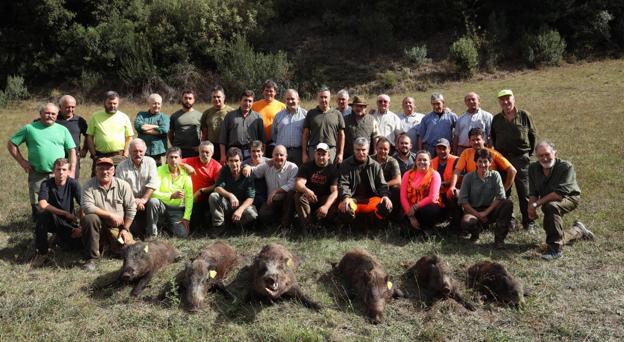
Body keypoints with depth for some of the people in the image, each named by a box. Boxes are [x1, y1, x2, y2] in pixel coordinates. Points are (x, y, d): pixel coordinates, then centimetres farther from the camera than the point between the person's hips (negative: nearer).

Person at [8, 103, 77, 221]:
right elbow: (11, 144, 9)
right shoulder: (29, 128, 5)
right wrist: (22, 161, 0)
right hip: (37, 175, 0)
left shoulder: (62, 130, 8)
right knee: (37, 206, 5)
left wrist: (71, 172, -3)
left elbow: (72, 151, 7)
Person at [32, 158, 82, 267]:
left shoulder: (73, 183, -10)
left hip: (69, 223, 1)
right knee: (43, 214, -35)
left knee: (79, 244, -23)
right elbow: (43, 204, -27)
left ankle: (61, 238, 14)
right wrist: (66, 213, -25)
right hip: (52, 221, -1)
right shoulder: (46, 184, -12)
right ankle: (42, 253, -19)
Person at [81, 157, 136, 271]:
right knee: (90, 218, -34)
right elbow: (87, 207, -20)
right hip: (99, 225, -1)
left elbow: (131, 209, 1)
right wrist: (111, 215, -21)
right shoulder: (89, 185, -7)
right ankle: (91, 258, -20)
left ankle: (110, 244, 22)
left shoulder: (123, 185, -1)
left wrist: (125, 229, -5)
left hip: (117, 227, 2)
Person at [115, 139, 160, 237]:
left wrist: (144, 199, -21)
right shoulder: (122, 166, 0)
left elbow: (153, 183, -9)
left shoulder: (150, 162, 2)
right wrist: (133, 201, -23)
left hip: (146, 199, 0)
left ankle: (151, 231, -10)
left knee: (154, 202, -30)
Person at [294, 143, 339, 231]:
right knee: (299, 196, -31)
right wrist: (306, 190, -44)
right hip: (308, 198, 0)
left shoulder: (333, 169, -5)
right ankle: (305, 224, -25)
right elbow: (298, 183, -18)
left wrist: (326, 206, -37)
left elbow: (334, 191, -17)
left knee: (334, 204, -31)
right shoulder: (306, 166, -2)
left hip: (325, 200, 0)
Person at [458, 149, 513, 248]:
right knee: (466, 222, -36)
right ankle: (476, 231, 5)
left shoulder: (495, 175, 1)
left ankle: (499, 238, -16)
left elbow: (501, 197, -9)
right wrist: (477, 214, -14)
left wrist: (486, 212, -16)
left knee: (508, 203, -26)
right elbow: (463, 200, -7)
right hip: (473, 211, -2)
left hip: (490, 210, 2)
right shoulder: (468, 177, -3)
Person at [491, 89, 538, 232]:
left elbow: (533, 135, 5)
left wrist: (529, 153, 4)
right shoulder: (497, 119, 8)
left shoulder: (524, 116, 0)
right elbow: (493, 138, 18)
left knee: (524, 193, -1)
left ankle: (528, 222, 6)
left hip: (521, 158, -3)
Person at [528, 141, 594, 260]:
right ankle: (578, 230, 49)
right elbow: (533, 193, -3)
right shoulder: (533, 168, -8)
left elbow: (560, 193, -33)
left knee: (551, 206, -40)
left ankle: (556, 250, -35)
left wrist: (537, 204, -33)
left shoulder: (566, 167, -25)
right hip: (549, 202, 7)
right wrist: (531, 208, -23)